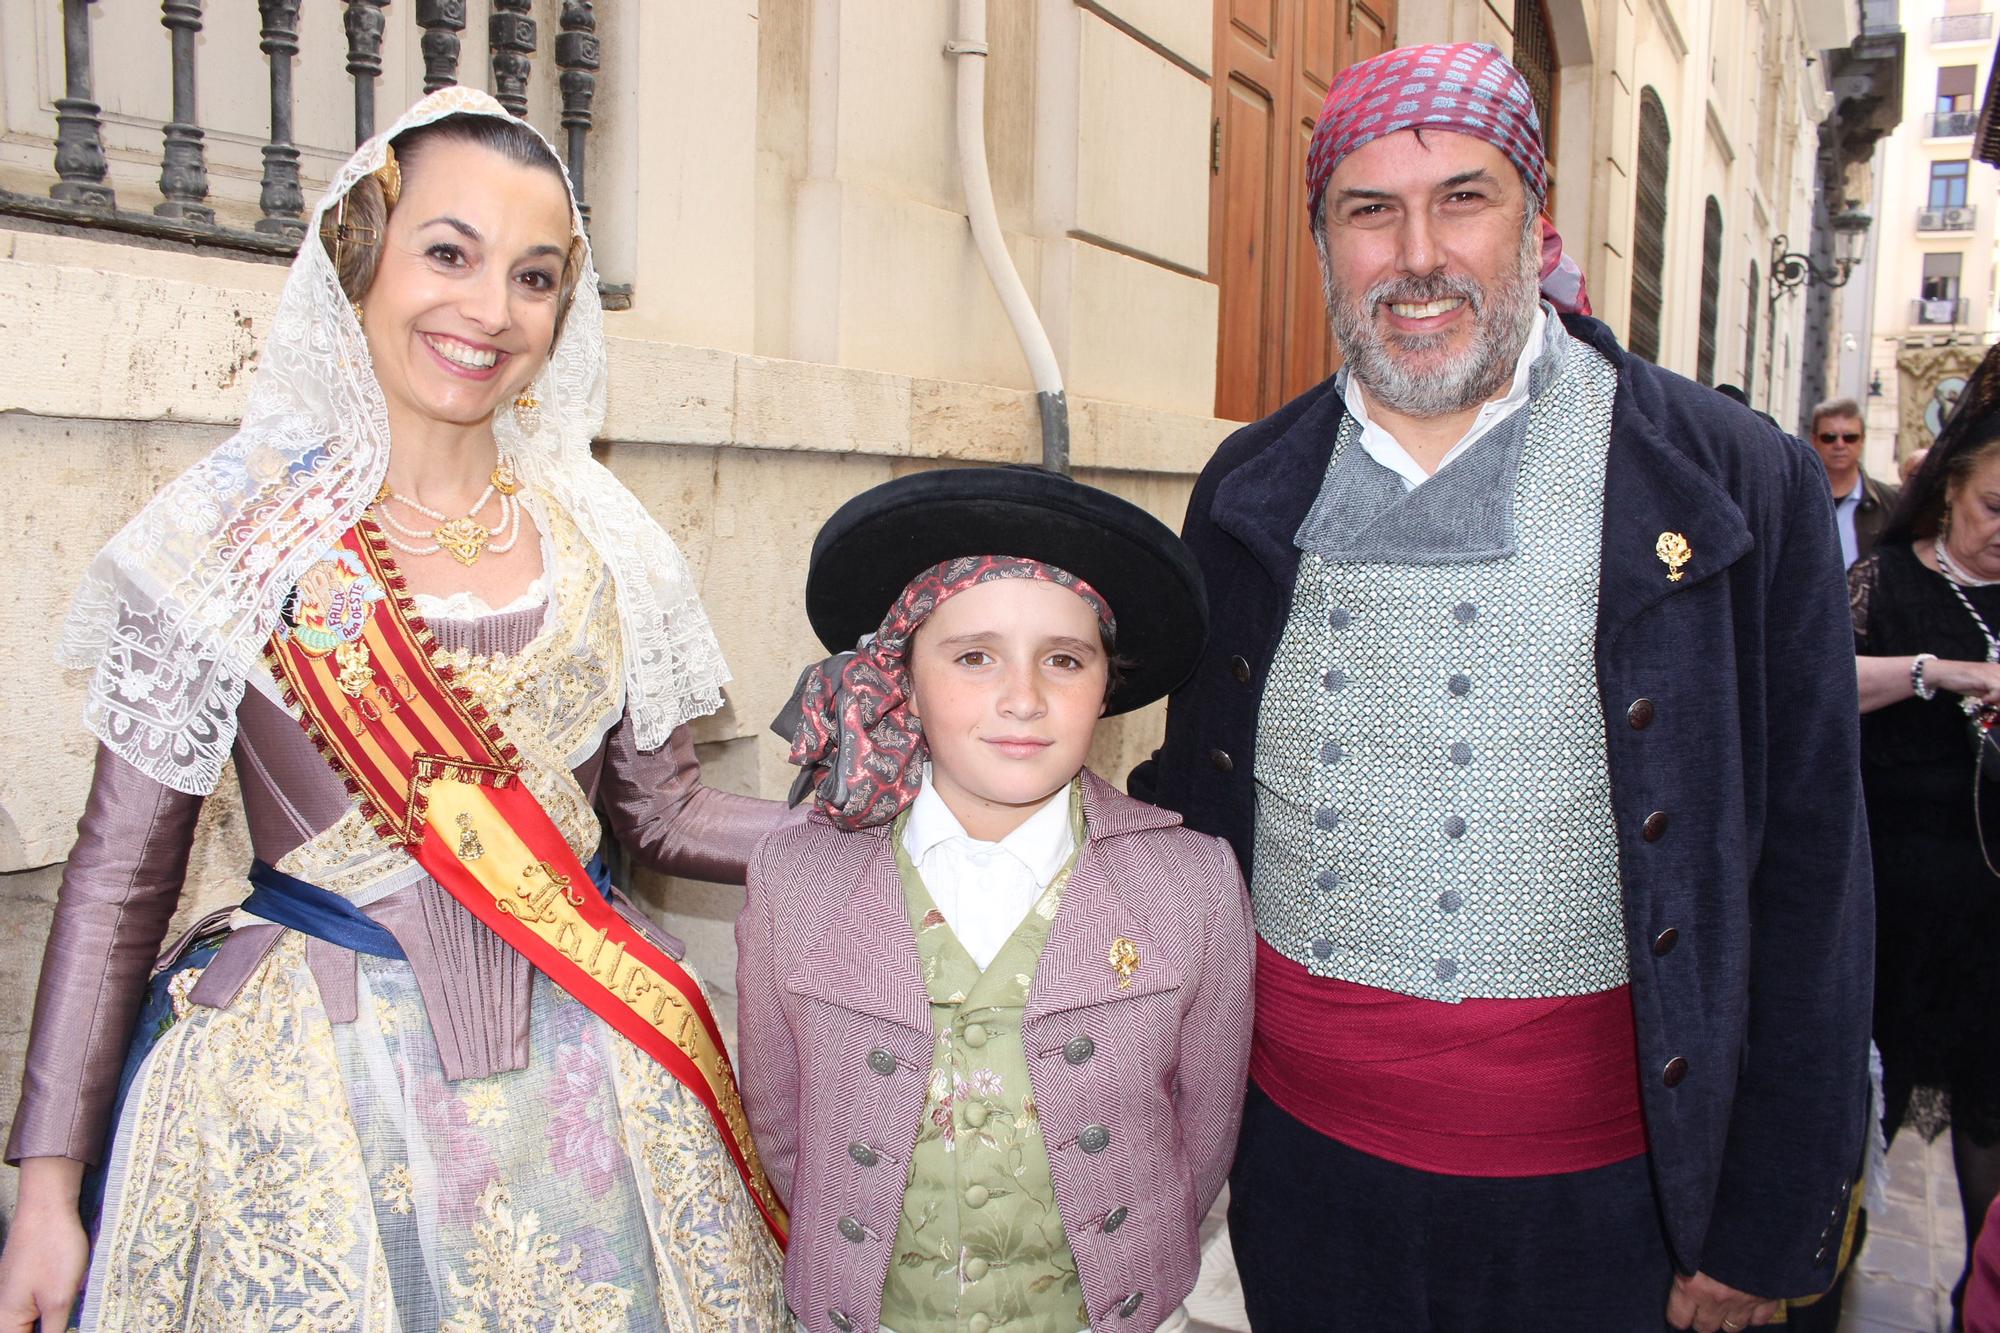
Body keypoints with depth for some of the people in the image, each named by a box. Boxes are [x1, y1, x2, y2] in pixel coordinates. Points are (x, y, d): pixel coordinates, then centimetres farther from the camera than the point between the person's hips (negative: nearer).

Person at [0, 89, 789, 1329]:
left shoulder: (606, 545, 2)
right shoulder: (232, 536, -5)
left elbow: (664, 811, 8)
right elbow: (122, 870, -2)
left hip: (589, 1075, 3)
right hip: (308, 1077, -2)